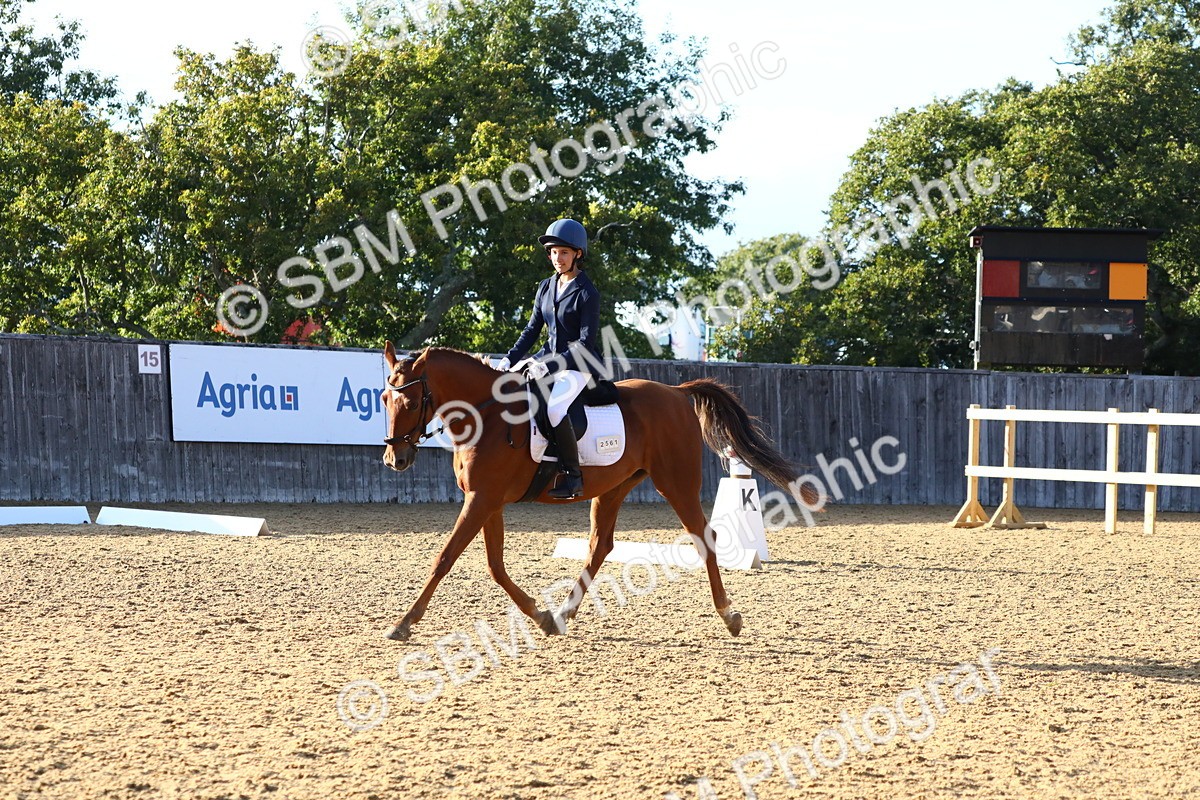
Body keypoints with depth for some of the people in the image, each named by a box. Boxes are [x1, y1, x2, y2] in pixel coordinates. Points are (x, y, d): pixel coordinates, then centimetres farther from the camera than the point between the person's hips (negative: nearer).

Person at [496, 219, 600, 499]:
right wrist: (510, 359, 2)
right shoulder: (546, 288, 10)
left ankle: (572, 475, -29)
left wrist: (553, 366, -23)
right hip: (550, 358, 8)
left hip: (579, 365, -8)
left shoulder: (587, 294, -11)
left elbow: (585, 343, -15)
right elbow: (532, 329, 15)